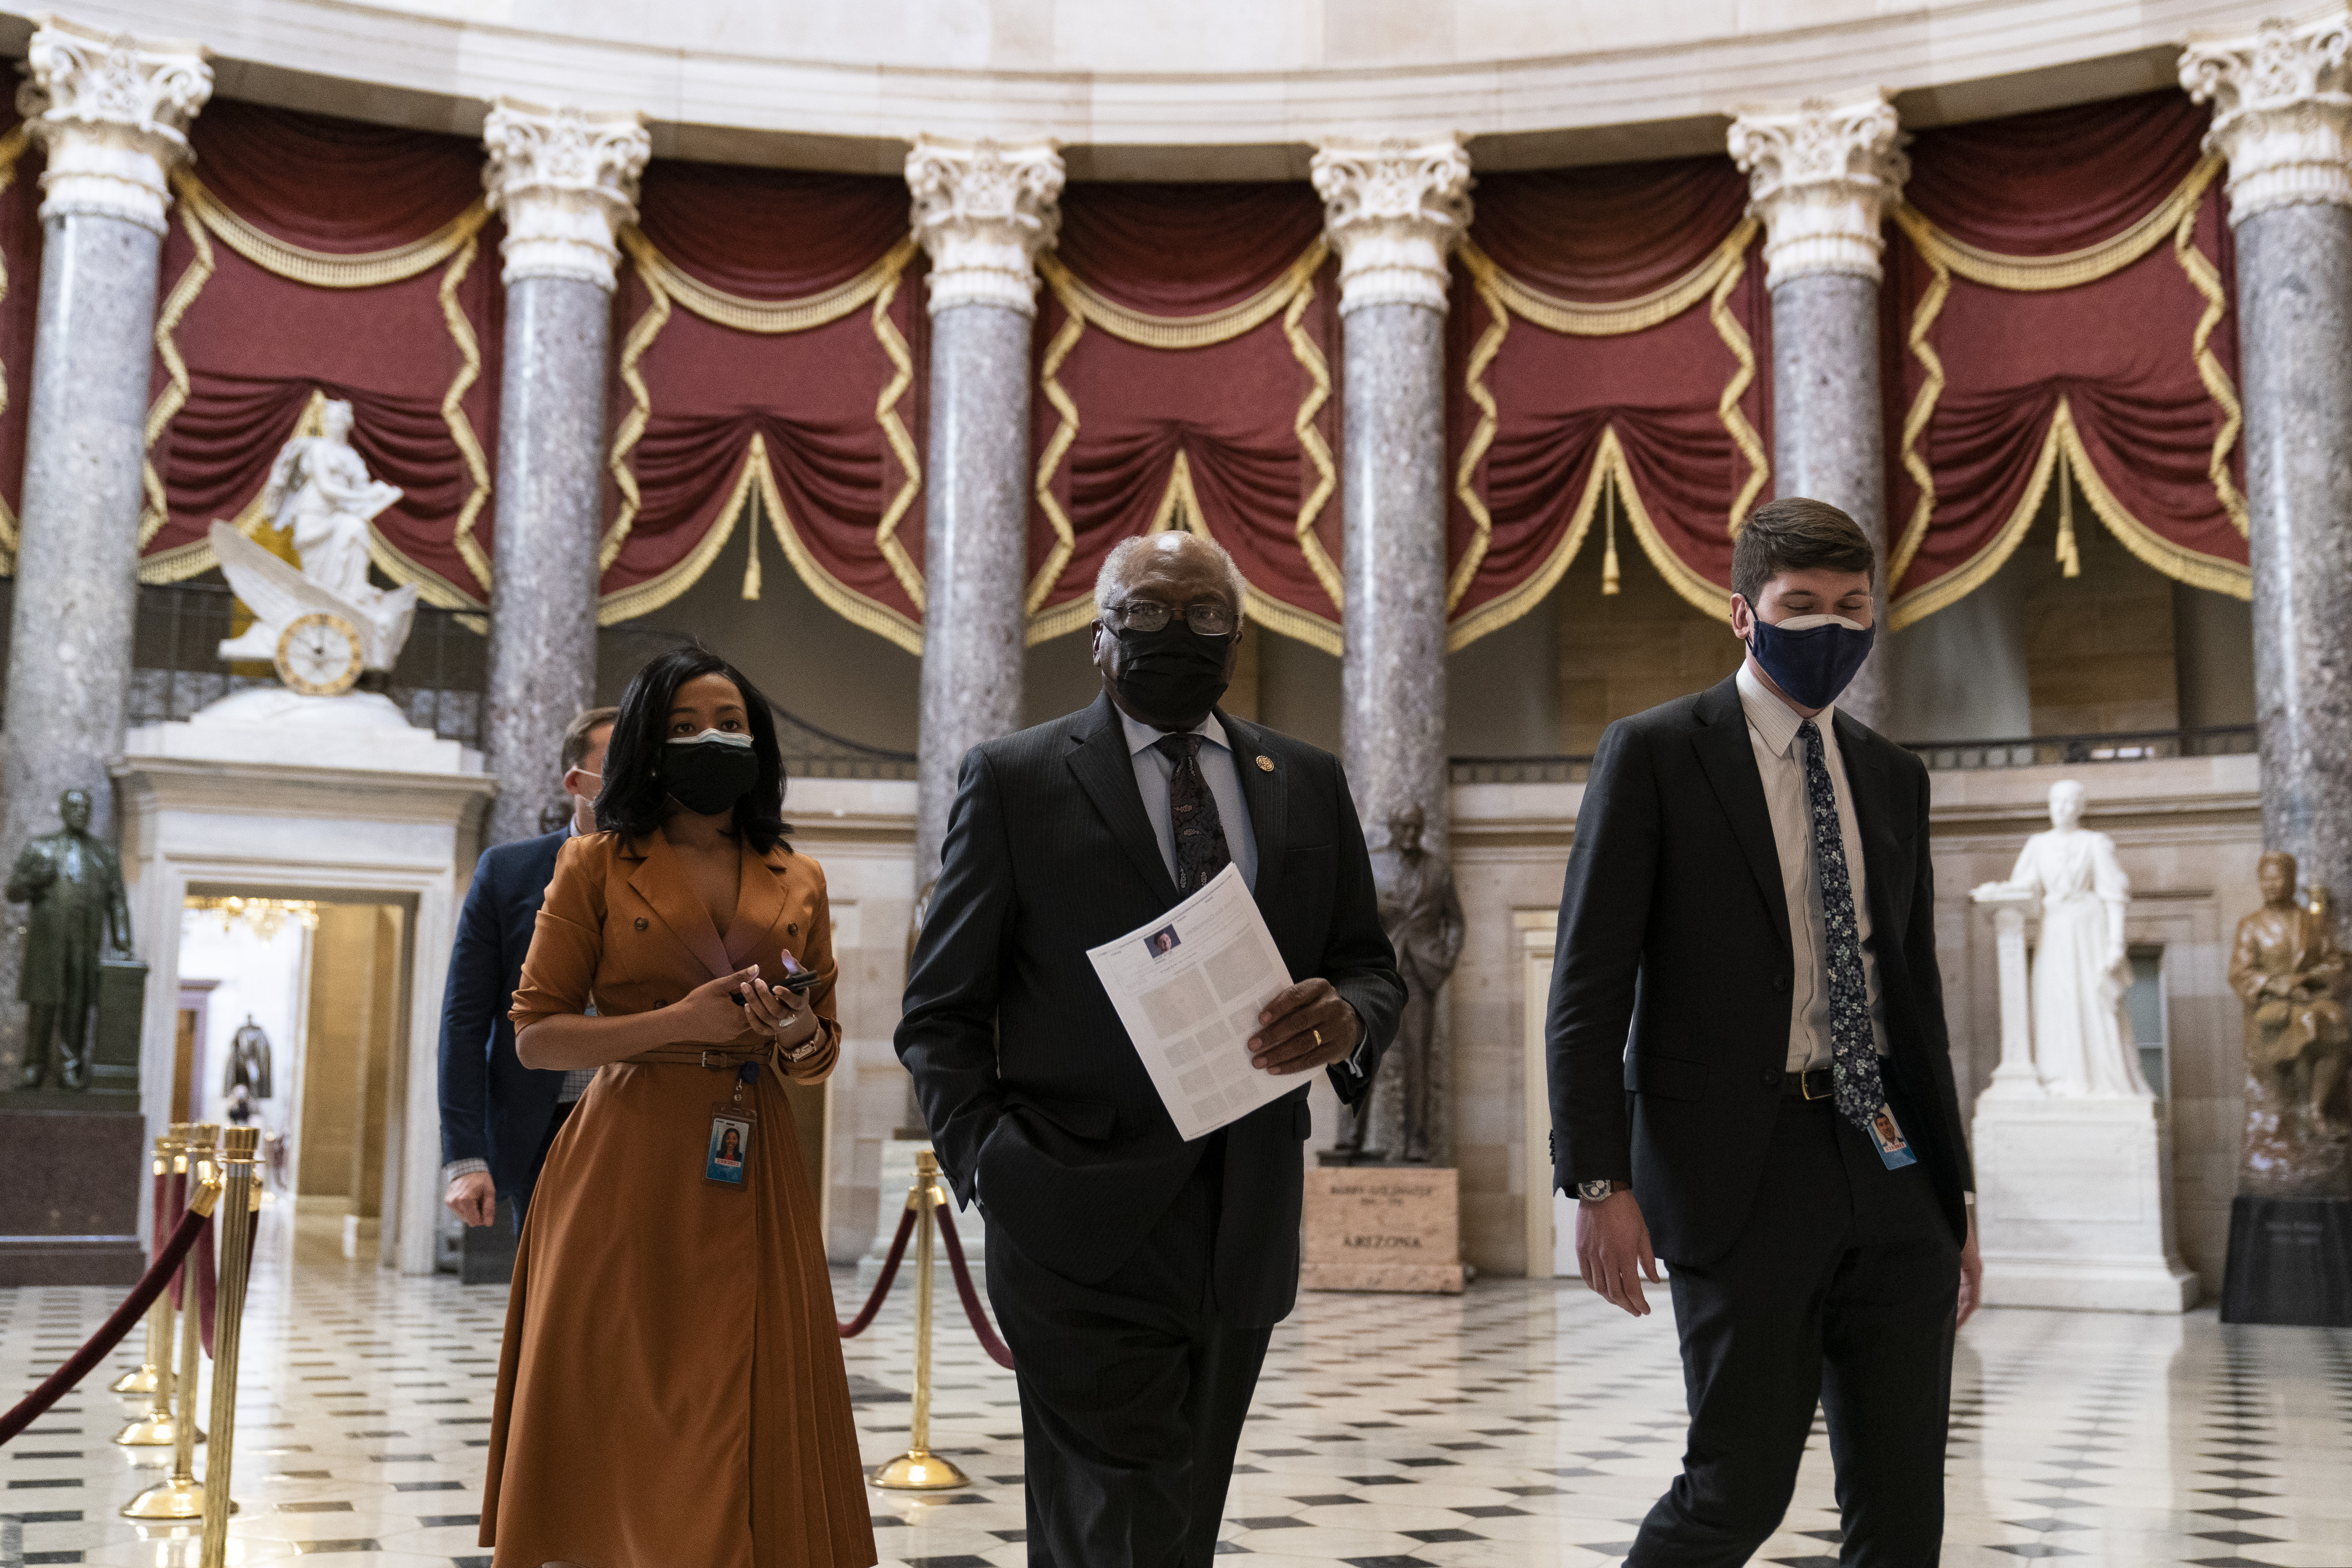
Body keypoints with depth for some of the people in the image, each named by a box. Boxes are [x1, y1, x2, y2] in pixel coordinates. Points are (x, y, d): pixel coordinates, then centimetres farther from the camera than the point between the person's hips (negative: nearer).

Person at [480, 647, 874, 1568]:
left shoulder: (799, 883, 12)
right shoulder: (598, 866, 3)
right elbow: (535, 1035, -1)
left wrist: (799, 1034, -6)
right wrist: (679, 1023, -14)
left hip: (752, 1180, 3)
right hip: (626, 1174, -3)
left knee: (744, 1428, 3)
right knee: (623, 1432, 2)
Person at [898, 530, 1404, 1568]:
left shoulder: (1308, 785, 11)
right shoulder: (1013, 779, 0)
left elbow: (1371, 967, 12)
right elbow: (942, 1012, 0)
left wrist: (1347, 1018, -12)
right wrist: (990, 1158, -15)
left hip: (1245, 1237, 5)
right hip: (1083, 1236, -4)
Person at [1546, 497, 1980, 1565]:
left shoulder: (1892, 778, 15)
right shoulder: (1655, 752, -2)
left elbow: (1914, 992, 19)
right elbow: (1587, 985, -7)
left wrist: (1955, 1200, 17)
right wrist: (1600, 1182, -14)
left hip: (1889, 1170, 6)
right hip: (1744, 1175, -5)